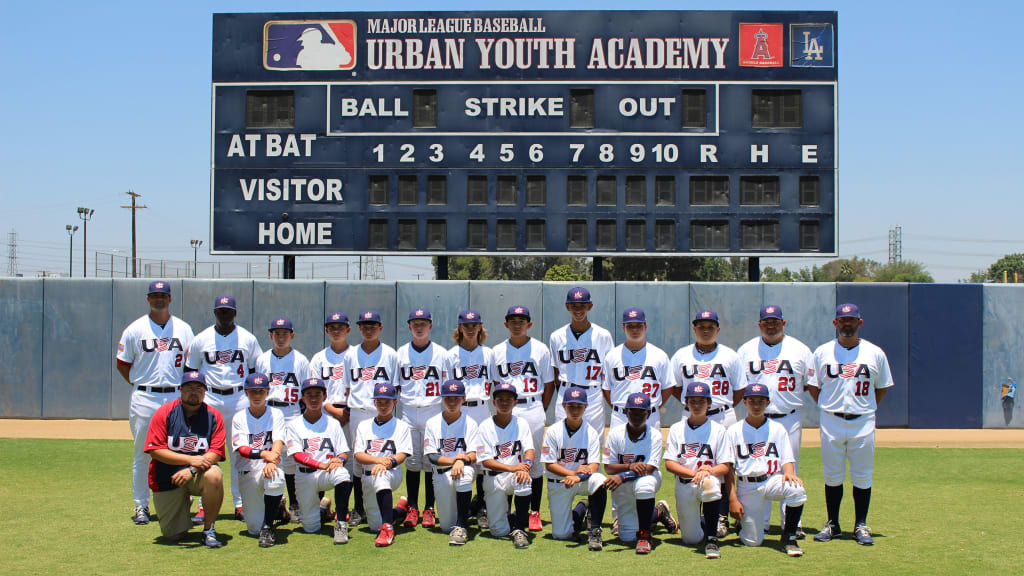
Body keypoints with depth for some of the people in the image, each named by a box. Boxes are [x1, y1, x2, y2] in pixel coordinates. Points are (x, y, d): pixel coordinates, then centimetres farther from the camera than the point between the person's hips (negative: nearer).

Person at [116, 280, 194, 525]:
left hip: (176, 398, 1)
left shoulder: (184, 329, 8)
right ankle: (141, 505, 12)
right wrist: (140, 386, 5)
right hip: (144, 400, -1)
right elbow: (122, 364, 9)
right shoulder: (134, 330, 4)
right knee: (142, 454, 3)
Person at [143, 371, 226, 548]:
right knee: (173, 536, -1)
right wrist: (191, 459, -22)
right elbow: (155, 451, -13)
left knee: (214, 475, -36)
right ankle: (184, 504, 35)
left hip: (198, 474, 0)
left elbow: (215, 453, -10)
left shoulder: (214, 416, -3)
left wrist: (192, 470, -28)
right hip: (167, 480, 0)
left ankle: (209, 530, -15)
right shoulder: (164, 412, -5)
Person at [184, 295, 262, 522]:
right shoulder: (200, 339, 5)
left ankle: (240, 504, 10)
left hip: (240, 399, 0)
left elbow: (257, 371, 11)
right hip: (209, 399, 0)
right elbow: (190, 372, 11)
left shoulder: (248, 339, 6)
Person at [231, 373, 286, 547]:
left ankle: (268, 526, -20)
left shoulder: (276, 415, 6)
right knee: (254, 528, -8)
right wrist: (264, 453, -29)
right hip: (248, 473, 1)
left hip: (271, 467, -1)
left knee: (276, 479, -40)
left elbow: (278, 442, -9)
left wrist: (271, 462, -30)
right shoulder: (239, 418, 5)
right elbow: (241, 449, -9)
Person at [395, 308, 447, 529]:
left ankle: (430, 507, 8)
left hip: (434, 412, -1)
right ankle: (412, 507, 9)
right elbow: (395, 385, 13)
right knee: (411, 461, 2)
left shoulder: (441, 353, 6)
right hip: (408, 412, 1)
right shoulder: (401, 353, 10)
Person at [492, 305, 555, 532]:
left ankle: (534, 512, 9)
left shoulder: (540, 349, 4)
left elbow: (549, 384, 7)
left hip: (533, 409, -1)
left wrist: (541, 410, 3)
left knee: (535, 462, 1)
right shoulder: (498, 351, 9)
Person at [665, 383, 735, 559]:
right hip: (684, 485, 2)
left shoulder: (718, 430, 5)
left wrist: (708, 471, -22)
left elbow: (726, 466, -1)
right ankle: (702, 523, 36)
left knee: (710, 483, -40)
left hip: (711, 480, -2)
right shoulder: (676, 429, 8)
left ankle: (712, 539, -27)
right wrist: (694, 473, -17)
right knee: (691, 539, -2)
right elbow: (669, 464, -1)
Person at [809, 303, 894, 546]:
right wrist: (829, 408, 3)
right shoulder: (822, 352, 4)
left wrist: (866, 408, 6)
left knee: (863, 476, 4)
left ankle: (861, 526, 14)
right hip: (831, 423, 0)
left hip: (863, 423, 0)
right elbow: (813, 386, 10)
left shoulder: (875, 353, 4)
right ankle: (832, 524, 16)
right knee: (832, 475, 6)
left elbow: (882, 387, 13)